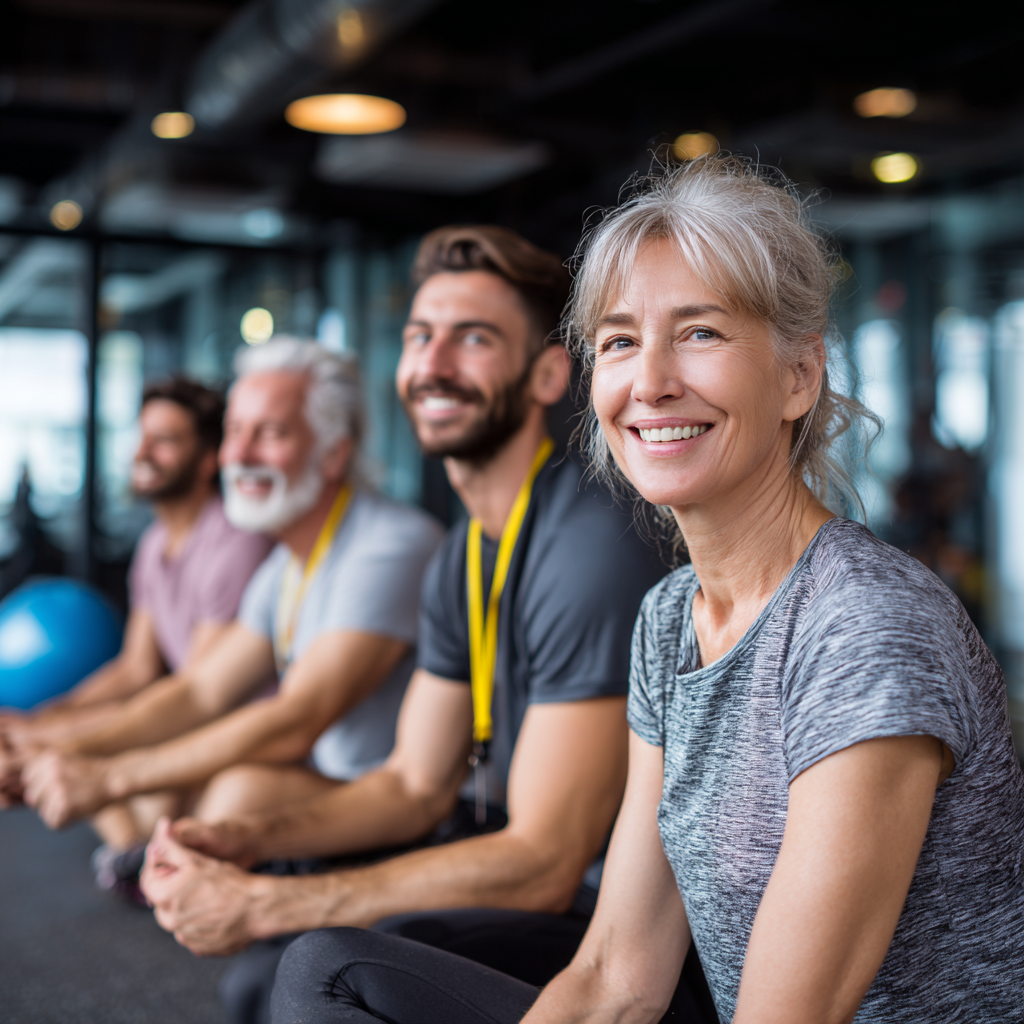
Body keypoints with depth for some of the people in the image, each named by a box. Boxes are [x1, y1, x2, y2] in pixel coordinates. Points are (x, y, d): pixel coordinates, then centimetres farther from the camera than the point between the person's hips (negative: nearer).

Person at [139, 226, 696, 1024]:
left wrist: (261, 905, -21)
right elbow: (416, 784, 14)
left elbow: (542, 865, -24)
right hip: (539, 879, 9)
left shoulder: (592, 547, -23)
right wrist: (244, 840, -4)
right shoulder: (466, 553, 9)